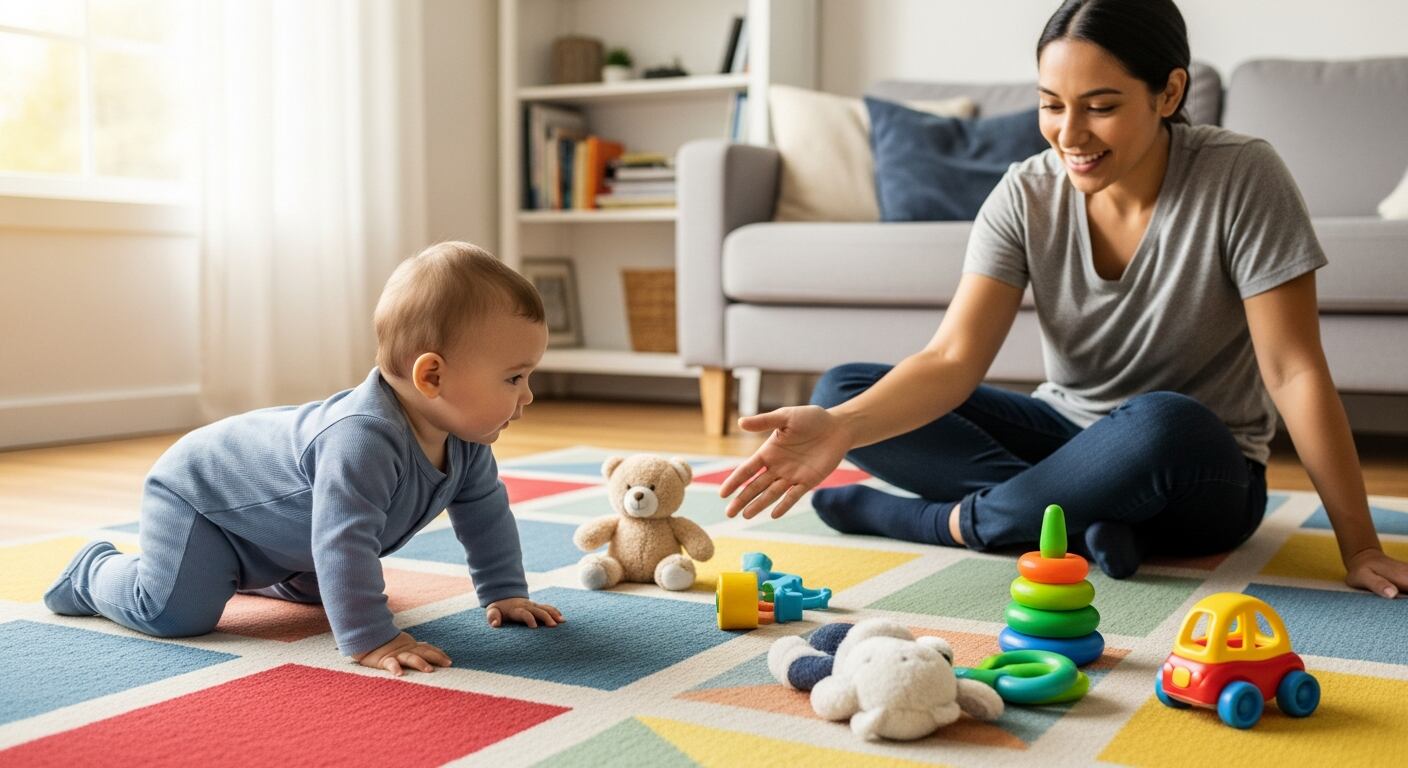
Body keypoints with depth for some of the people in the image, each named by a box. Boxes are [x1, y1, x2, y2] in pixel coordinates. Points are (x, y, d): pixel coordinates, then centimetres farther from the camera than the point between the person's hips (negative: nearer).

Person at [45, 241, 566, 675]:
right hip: (196, 490, -8)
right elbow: (344, 541, -48)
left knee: (320, 586, 23)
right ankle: (92, 572, 10)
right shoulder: (363, 440, -45)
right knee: (176, 612, -20)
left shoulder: (464, 440, -15)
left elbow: (484, 511, -1)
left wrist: (504, 593, -1)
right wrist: (370, 638, -45)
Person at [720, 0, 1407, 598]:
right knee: (841, 389, -12)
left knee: (1161, 424, -41)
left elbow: (1294, 372, -17)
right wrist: (840, 429, -37)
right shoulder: (1027, 194, -9)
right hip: (1065, 432, 4)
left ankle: (955, 521, -18)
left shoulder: (1241, 179, -17)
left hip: (1203, 478, -3)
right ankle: (1083, 518, -23)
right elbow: (953, 358, -18)